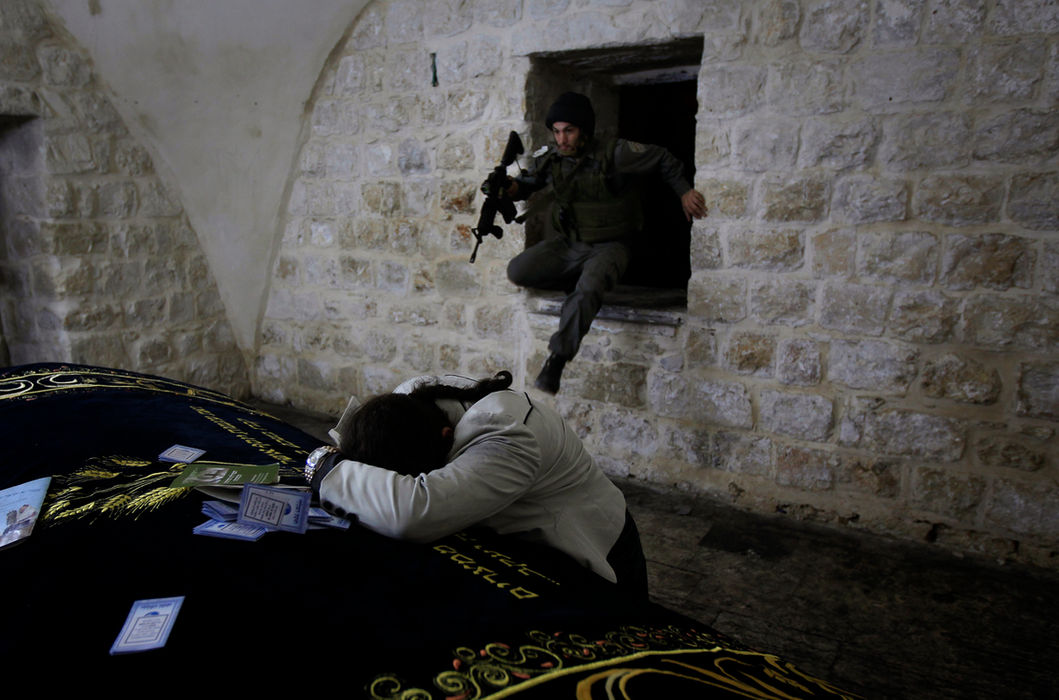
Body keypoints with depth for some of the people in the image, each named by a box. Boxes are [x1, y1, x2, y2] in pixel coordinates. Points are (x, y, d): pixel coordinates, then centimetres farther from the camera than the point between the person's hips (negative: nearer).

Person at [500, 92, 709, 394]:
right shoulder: (550, 158, -1)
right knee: (517, 271, -12)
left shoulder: (614, 154, -14)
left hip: (608, 247, -5)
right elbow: (531, 181, 18)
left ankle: (556, 359, -30)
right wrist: (512, 188, -5)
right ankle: (581, 281, 2)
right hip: (569, 244, 6)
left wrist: (684, 191, -1)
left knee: (587, 291, -35)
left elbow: (662, 159, 1)